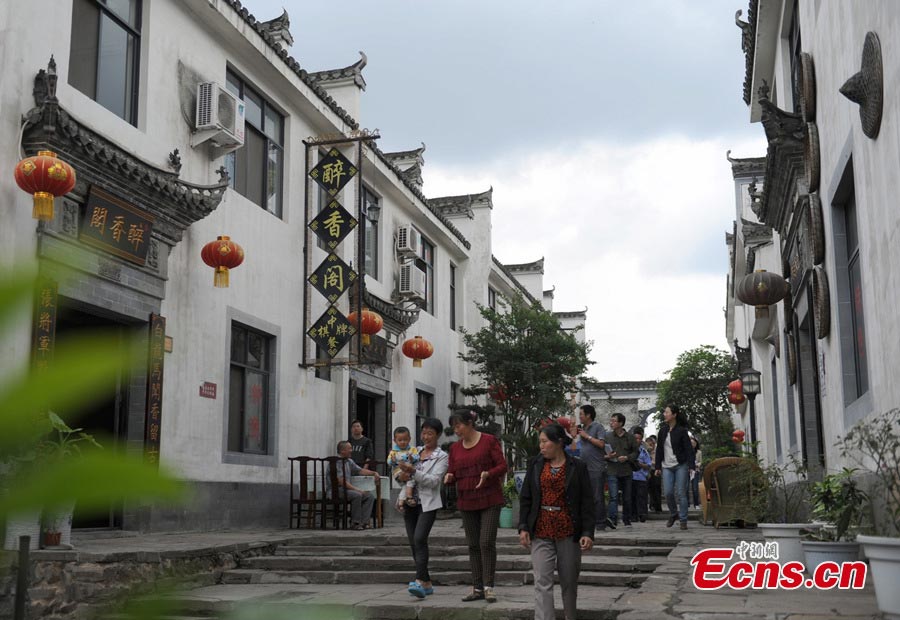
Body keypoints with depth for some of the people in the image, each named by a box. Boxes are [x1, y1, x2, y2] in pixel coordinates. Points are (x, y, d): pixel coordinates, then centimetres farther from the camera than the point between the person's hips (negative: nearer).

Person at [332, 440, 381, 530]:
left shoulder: (349, 461, 15)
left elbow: (360, 470, 25)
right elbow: (341, 481, -21)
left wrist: (374, 473, 8)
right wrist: (357, 490, -22)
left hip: (347, 490, 9)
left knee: (370, 496, -7)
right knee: (357, 495, -32)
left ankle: (364, 522, -16)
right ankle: (355, 523, -24)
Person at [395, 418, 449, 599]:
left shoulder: (442, 457, -1)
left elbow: (433, 480, -13)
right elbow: (405, 474, 19)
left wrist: (413, 471, -24)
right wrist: (402, 475, -5)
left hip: (428, 503, -6)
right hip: (411, 502, 6)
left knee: (419, 539, -21)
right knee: (413, 543, 4)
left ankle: (420, 581, -27)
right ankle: (427, 583, 12)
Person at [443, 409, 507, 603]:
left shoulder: (489, 441, -5)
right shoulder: (455, 448, 10)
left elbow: (502, 466, -6)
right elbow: (452, 472, 12)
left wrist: (488, 474, -24)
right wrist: (449, 477, -11)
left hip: (489, 500, -5)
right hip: (466, 502, 5)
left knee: (487, 542, -11)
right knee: (473, 545, 7)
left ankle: (488, 587, -5)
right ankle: (477, 588, 13)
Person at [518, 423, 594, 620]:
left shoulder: (578, 467, -3)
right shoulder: (535, 465, 4)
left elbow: (587, 502, -3)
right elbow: (525, 498, 7)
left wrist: (587, 533, -10)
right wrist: (523, 527, -1)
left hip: (569, 532, -1)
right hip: (541, 532, 1)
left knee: (569, 580, 12)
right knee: (542, 582, -7)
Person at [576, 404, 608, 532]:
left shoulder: (598, 427, -5)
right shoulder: (582, 428, 16)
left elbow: (601, 443, -16)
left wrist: (587, 436, -11)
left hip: (596, 468, -7)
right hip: (584, 467, 8)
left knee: (597, 497, -5)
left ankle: (600, 523, -1)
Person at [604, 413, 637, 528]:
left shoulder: (630, 437, 6)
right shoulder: (607, 436, 6)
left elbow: (636, 452, 6)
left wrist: (627, 457, -12)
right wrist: (607, 456, -11)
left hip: (626, 471, 1)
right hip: (612, 471, -1)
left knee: (627, 497, 10)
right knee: (613, 496, -15)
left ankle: (627, 519, 24)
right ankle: (612, 518, -25)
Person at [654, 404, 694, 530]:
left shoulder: (681, 430, -5)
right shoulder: (663, 430, 8)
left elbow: (688, 448, -8)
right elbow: (659, 449, 12)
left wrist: (691, 465, -18)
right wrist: (658, 467, 10)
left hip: (680, 465, -4)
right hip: (667, 466, 4)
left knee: (681, 493, -4)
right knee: (668, 493, -3)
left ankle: (683, 520, 5)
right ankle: (673, 514, 20)